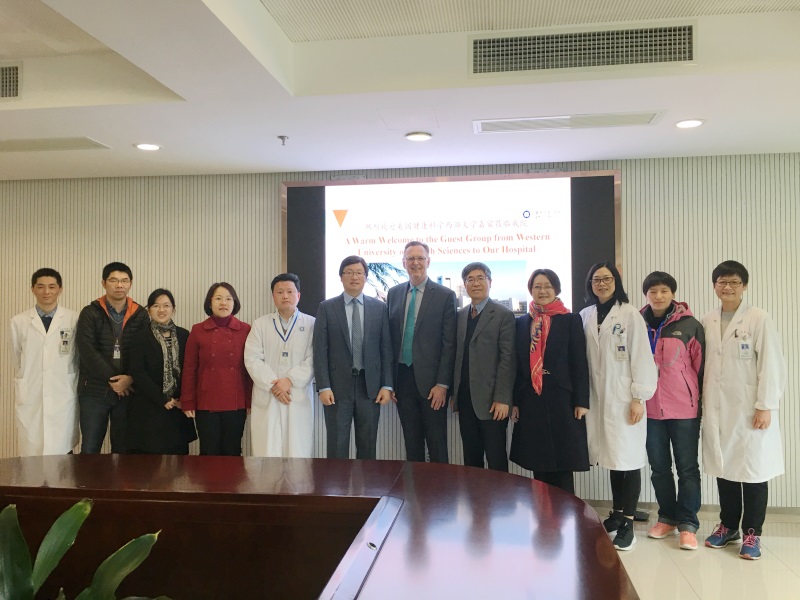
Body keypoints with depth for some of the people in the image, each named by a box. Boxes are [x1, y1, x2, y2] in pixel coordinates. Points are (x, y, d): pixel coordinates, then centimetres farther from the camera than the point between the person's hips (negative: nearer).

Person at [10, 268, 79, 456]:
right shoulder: (18, 322, 3)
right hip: (30, 399, 1)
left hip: (64, 398, -1)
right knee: (31, 455, 3)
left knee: (62, 454, 1)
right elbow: (17, 361, 14)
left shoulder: (74, 319, -2)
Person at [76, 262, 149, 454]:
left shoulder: (140, 315, 4)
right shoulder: (90, 313, 0)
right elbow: (86, 351, -9)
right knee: (89, 449, 3)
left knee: (123, 450, 8)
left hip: (128, 391, 1)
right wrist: (112, 379, -14)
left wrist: (129, 379, -15)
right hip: (94, 391, -1)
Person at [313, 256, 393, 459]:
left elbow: (386, 348, 5)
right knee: (337, 445, 4)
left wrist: (386, 385, -1)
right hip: (338, 386, -1)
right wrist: (323, 387, -9)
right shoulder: (326, 308, 2)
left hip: (370, 386, 1)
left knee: (367, 445, 9)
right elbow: (320, 350, -2)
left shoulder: (379, 307, 6)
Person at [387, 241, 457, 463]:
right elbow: (389, 338, 10)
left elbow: (449, 343, -6)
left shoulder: (445, 295, -3)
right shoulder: (394, 294, 9)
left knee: (436, 442, 3)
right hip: (402, 377, 4)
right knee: (411, 441, 12)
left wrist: (442, 384, -11)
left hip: (430, 379, -4)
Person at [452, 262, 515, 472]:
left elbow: (507, 358, -9)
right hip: (465, 399, 5)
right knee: (470, 459, 11)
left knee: (496, 461, 1)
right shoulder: (460, 315, 12)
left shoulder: (503, 315, -3)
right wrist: (454, 392, 7)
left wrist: (502, 398, -14)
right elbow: (457, 355, 12)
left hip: (490, 400, -5)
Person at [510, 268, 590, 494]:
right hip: (531, 401, 3)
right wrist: (515, 402, 4)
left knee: (563, 465, 1)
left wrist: (581, 402, -7)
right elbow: (518, 364, 8)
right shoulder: (522, 322, 10)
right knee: (538, 465, 8)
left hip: (561, 400, -2)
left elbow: (580, 363, -2)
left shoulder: (571, 321, 2)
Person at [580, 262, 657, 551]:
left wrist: (639, 397, -10)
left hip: (624, 397, -4)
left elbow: (641, 357, -7)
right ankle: (617, 513, 24)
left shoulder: (630, 314, -4)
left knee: (629, 458, -1)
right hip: (597, 397, 4)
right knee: (611, 457, 10)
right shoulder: (585, 316, 8)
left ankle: (627, 523, 8)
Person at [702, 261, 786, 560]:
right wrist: (701, 402, 7)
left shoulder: (759, 319, -6)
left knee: (753, 469, 3)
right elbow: (703, 364, 10)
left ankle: (752, 532, 17)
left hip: (749, 409, -4)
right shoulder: (707, 322, 8)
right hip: (717, 409, 4)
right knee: (723, 467, 11)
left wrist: (765, 406, -13)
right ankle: (728, 526, 25)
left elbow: (772, 365, -9)